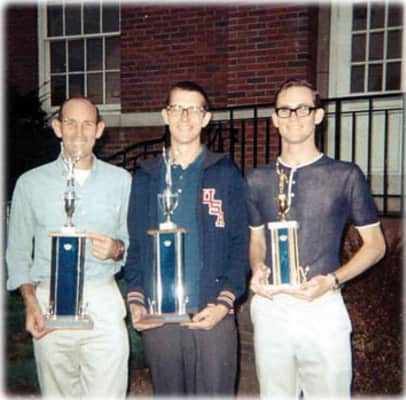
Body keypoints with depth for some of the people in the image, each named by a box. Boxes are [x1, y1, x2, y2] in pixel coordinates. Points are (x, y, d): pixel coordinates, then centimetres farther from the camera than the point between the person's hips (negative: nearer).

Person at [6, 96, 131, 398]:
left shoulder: (121, 180, 6)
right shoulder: (31, 183, 6)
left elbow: (134, 240, 11)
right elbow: (18, 249, 8)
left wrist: (116, 249, -12)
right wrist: (30, 301, -4)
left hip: (103, 304, 0)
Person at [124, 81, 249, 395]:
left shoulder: (226, 173, 2)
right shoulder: (146, 177, 10)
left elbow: (240, 243, -1)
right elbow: (135, 245, 10)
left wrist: (225, 301, -11)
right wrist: (136, 300, -2)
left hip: (211, 315, -2)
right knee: (167, 393, 14)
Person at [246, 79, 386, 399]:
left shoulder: (345, 175, -2)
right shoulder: (257, 180, 8)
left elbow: (375, 244, 3)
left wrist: (332, 280, -12)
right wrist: (257, 270, -4)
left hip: (322, 307, -3)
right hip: (269, 308, 3)